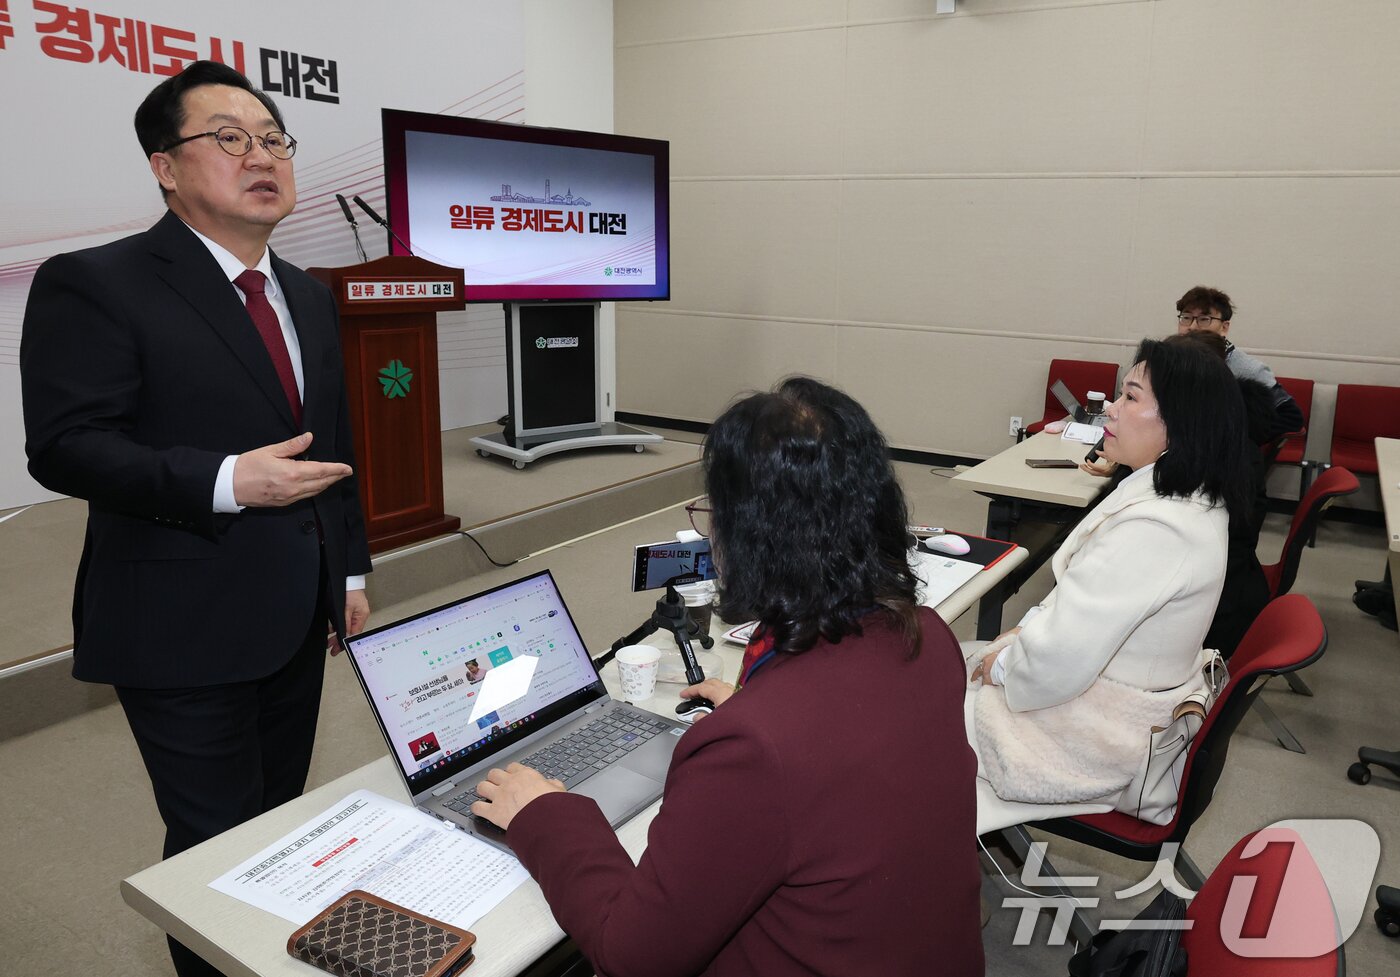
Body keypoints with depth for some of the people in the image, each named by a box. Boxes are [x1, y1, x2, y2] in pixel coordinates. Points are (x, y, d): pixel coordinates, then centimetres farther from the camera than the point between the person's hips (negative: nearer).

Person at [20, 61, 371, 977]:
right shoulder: (93, 285, -10)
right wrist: (227, 483, -27)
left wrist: (351, 571, 14)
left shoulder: (309, 297, 12)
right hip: (186, 627, -6)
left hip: (296, 618, 7)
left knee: (283, 825, 19)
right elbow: (63, 447, -16)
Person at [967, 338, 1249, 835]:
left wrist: (1002, 664, -12)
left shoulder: (1155, 529, -33)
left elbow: (1059, 662, -31)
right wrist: (1028, 629, 2)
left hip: (1102, 736, -9)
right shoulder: (1193, 499, -1)